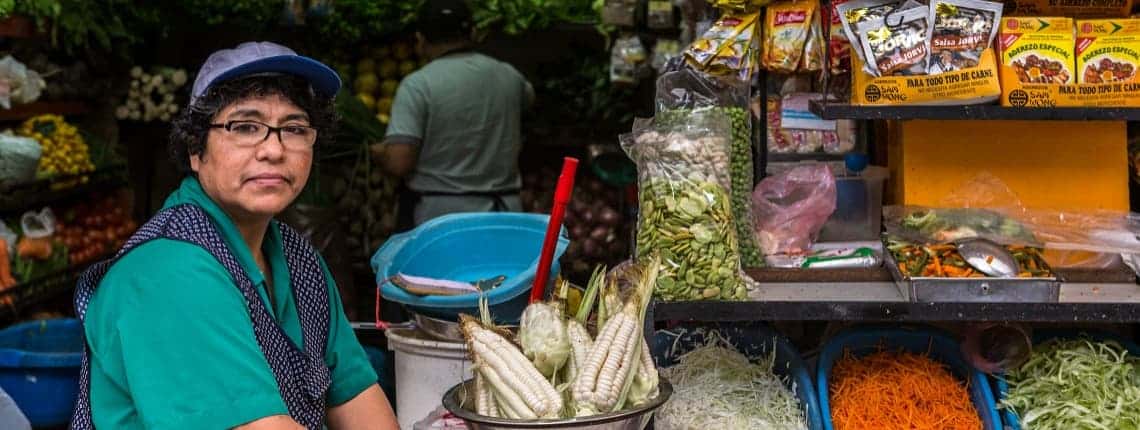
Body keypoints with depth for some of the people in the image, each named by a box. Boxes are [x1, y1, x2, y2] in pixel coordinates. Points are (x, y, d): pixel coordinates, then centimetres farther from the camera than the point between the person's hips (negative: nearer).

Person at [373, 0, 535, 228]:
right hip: (502, 212, 4)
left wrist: (379, 151, 4)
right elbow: (528, 96, 29)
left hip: (438, 215, -4)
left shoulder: (418, 84, -11)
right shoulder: (507, 76, 4)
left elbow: (399, 163, -17)